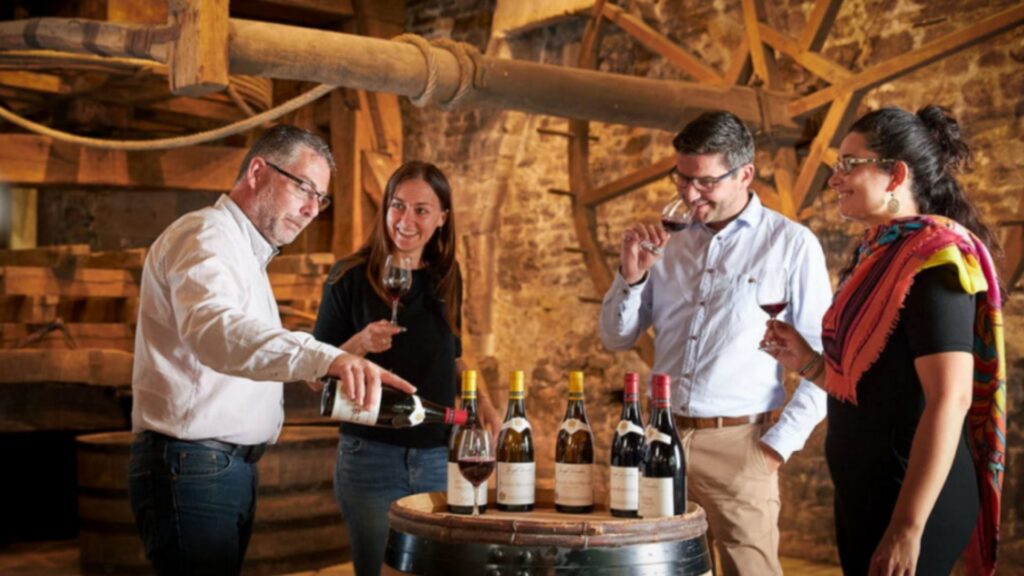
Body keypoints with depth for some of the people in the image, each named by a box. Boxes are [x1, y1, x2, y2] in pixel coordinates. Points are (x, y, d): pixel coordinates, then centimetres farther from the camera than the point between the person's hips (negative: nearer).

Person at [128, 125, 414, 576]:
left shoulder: (244, 251, 22)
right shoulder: (206, 236, -12)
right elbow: (214, 327, -34)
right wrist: (324, 357, -50)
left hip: (228, 466, 10)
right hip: (193, 466, -10)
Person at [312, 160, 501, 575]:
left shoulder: (446, 277, 6)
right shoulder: (351, 276, -6)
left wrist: (484, 405, 5)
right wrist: (359, 345, -21)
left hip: (440, 458, 4)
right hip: (371, 458, -3)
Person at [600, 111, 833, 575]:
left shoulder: (792, 244, -5)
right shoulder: (667, 243, 7)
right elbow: (616, 338, 11)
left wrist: (778, 446, -9)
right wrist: (631, 274, -6)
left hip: (737, 444, -4)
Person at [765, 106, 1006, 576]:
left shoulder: (932, 259, -16)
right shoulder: (879, 253, 11)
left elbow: (950, 399, -24)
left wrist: (908, 528, -26)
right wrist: (807, 362, 3)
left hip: (910, 501, -9)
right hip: (865, 492, 9)